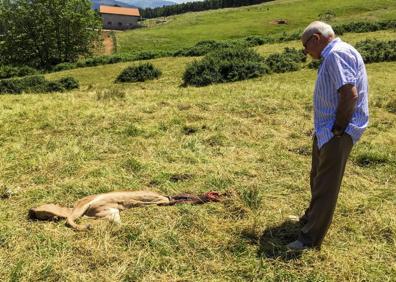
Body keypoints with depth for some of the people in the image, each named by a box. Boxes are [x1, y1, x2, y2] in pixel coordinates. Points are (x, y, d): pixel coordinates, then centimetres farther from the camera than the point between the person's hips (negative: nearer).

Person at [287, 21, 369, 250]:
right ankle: (312, 218, 42)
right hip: (326, 130, 10)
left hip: (337, 133, -10)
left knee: (326, 186, -2)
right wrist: (334, 128, 10)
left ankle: (311, 239, 8)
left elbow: (350, 94, -27)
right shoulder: (332, 56, 15)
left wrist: (338, 129, -19)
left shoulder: (337, 54, -17)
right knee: (318, 179, 23)